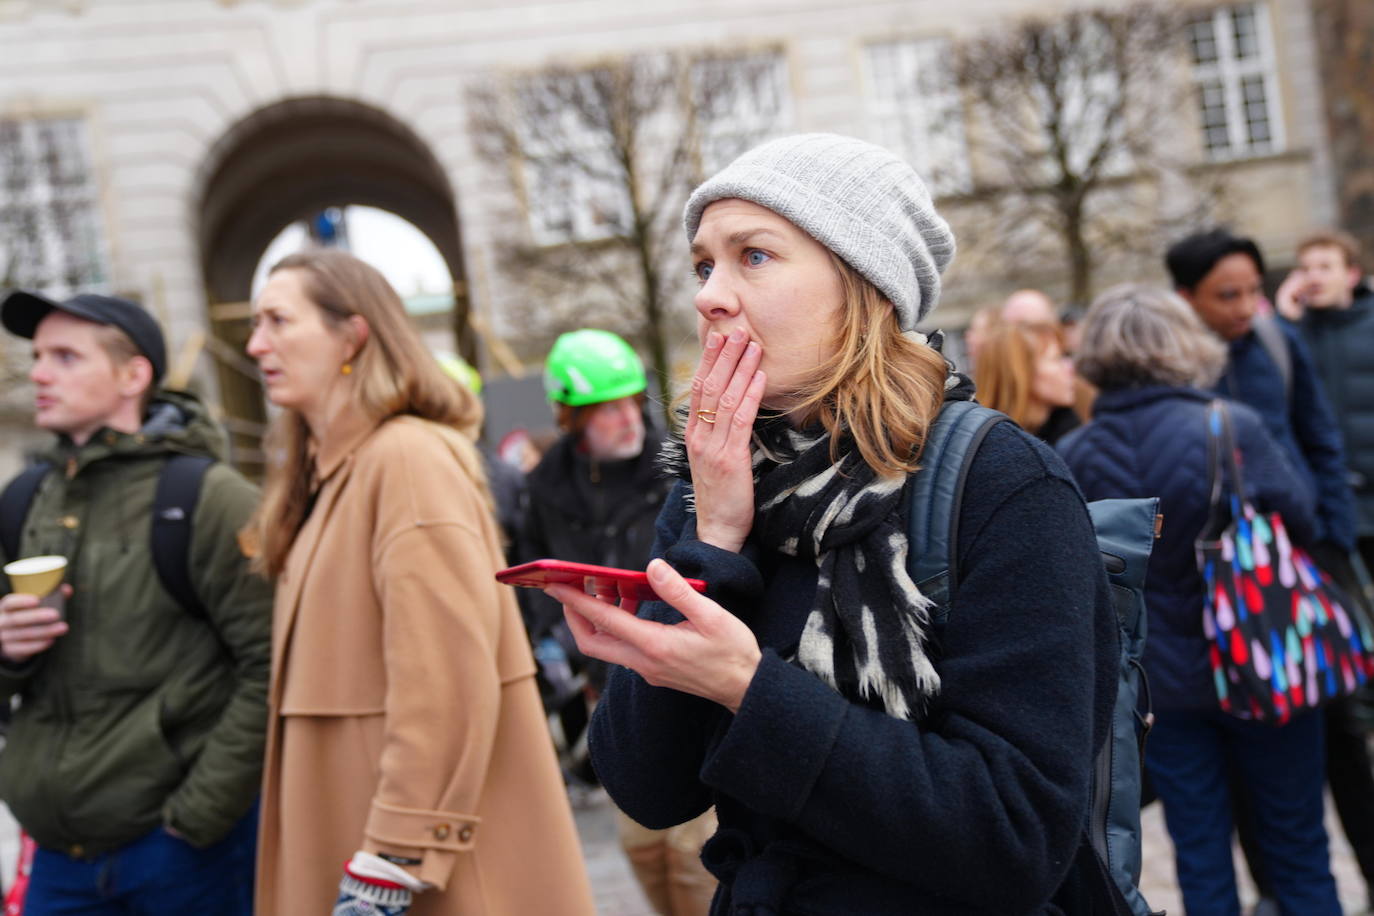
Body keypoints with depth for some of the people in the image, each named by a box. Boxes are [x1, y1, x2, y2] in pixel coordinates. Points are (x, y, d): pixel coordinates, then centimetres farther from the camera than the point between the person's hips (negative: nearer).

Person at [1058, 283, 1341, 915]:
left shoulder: (1073, 455, -11)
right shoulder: (1233, 428, -18)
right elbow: (1302, 520, -5)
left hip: (1157, 680, 2)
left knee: (1200, 861, 14)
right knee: (1298, 852, 17)